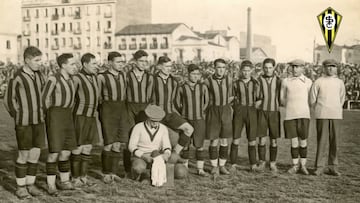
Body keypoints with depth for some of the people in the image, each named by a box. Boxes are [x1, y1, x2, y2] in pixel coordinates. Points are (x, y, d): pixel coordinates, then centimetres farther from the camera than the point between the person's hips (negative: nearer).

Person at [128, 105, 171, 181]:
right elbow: (132, 147, -15)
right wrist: (144, 156, -31)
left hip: (155, 157, 3)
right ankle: (137, 172, -1)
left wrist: (167, 154, -33)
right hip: (140, 157, -3)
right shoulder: (138, 127, -12)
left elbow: (166, 147, -8)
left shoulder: (163, 128, -3)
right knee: (139, 169, -38)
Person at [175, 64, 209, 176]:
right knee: (184, 145, 5)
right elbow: (177, 104, 9)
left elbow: (207, 102, 13)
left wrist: (201, 112, 11)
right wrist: (185, 113, 9)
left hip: (199, 121, 1)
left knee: (199, 145, 1)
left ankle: (200, 169, 9)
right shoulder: (182, 88, -3)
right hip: (185, 120, 0)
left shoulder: (203, 87, 0)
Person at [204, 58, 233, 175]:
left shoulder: (229, 80, -2)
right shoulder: (208, 81, -9)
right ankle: (214, 167, 13)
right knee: (214, 141, -1)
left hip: (226, 112, 3)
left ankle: (222, 166, 18)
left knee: (224, 140, 6)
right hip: (213, 112, -2)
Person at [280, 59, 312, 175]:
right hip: (290, 116, 1)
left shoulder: (308, 82, 2)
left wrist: (301, 109, 11)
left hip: (303, 115, -1)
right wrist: (291, 108, 11)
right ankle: (295, 165, 17)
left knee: (303, 141, 2)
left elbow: (310, 100, 9)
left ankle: (303, 165, 16)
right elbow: (282, 99, 13)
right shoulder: (286, 81, 5)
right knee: (294, 141, 4)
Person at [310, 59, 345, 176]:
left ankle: (333, 167, 11)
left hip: (336, 115, 2)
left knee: (334, 141, 2)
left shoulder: (340, 83, 9)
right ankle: (319, 167, 3)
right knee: (321, 141, -4)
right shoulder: (318, 82, 2)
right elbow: (312, 100, 6)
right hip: (321, 115, -2)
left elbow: (342, 99, 19)